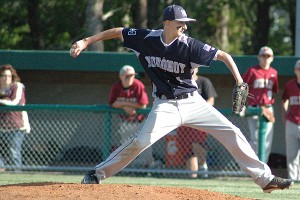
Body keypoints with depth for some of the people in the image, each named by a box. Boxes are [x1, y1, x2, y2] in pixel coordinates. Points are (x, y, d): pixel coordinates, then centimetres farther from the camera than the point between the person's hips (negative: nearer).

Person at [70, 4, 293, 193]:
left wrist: (240, 83, -22)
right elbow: (117, 32, 3)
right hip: (165, 105, -1)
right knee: (142, 141, -21)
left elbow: (223, 55, -11)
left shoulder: (189, 45, -14)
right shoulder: (147, 38, -9)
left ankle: (264, 178, 4)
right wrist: (86, 41, -1)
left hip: (192, 102, 1)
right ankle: (97, 174, -10)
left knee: (232, 133, -4)